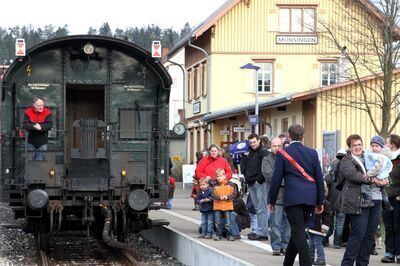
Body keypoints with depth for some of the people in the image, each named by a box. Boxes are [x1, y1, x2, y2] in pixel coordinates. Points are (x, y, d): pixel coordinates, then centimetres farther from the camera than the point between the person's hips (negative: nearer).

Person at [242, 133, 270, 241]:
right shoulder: (249, 153, 18)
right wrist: (246, 176, 11)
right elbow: (245, 167, 26)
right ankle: (260, 231, 12)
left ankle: (262, 233, -9)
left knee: (261, 209, -8)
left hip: (260, 183, -8)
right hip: (251, 184, 8)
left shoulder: (264, 152, -6)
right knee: (257, 208, 9)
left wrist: (259, 180, -15)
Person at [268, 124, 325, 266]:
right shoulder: (312, 153, 8)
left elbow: (276, 179, -1)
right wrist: (320, 201, 17)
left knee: (298, 232, -5)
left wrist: (272, 200, 8)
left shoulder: (282, 153, -1)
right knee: (297, 230, 15)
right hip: (310, 198, 4)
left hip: (292, 197, -4)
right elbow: (319, 178, 10)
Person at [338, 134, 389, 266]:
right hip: (359, 201, -6)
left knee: (369, 235, 7)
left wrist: (384, 179, 0)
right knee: (358, 234, -9)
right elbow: (353, 175, -16)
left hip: (376, 200, 6)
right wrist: (373, 180, -19)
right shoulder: (347, 161, 1)